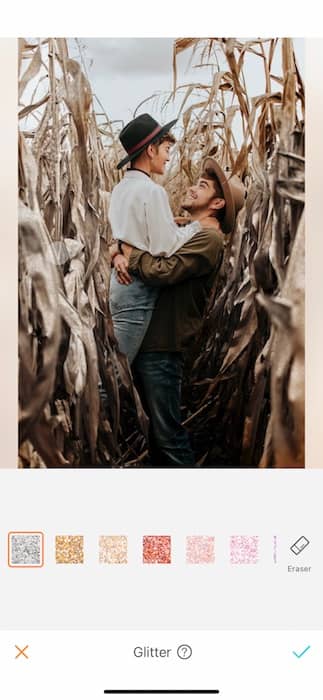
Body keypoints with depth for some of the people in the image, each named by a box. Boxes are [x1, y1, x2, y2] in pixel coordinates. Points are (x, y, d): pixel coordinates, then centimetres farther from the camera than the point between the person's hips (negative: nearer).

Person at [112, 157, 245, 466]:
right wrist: (120, 256, -4)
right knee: (156, 423, 19)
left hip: (162, 348, -9)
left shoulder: (208, 238, -11)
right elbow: (127, 241, 19)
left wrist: (132, 251, -5)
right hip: (142, 339, 9)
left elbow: (161, 272, -22)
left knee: (168, 432, -5)